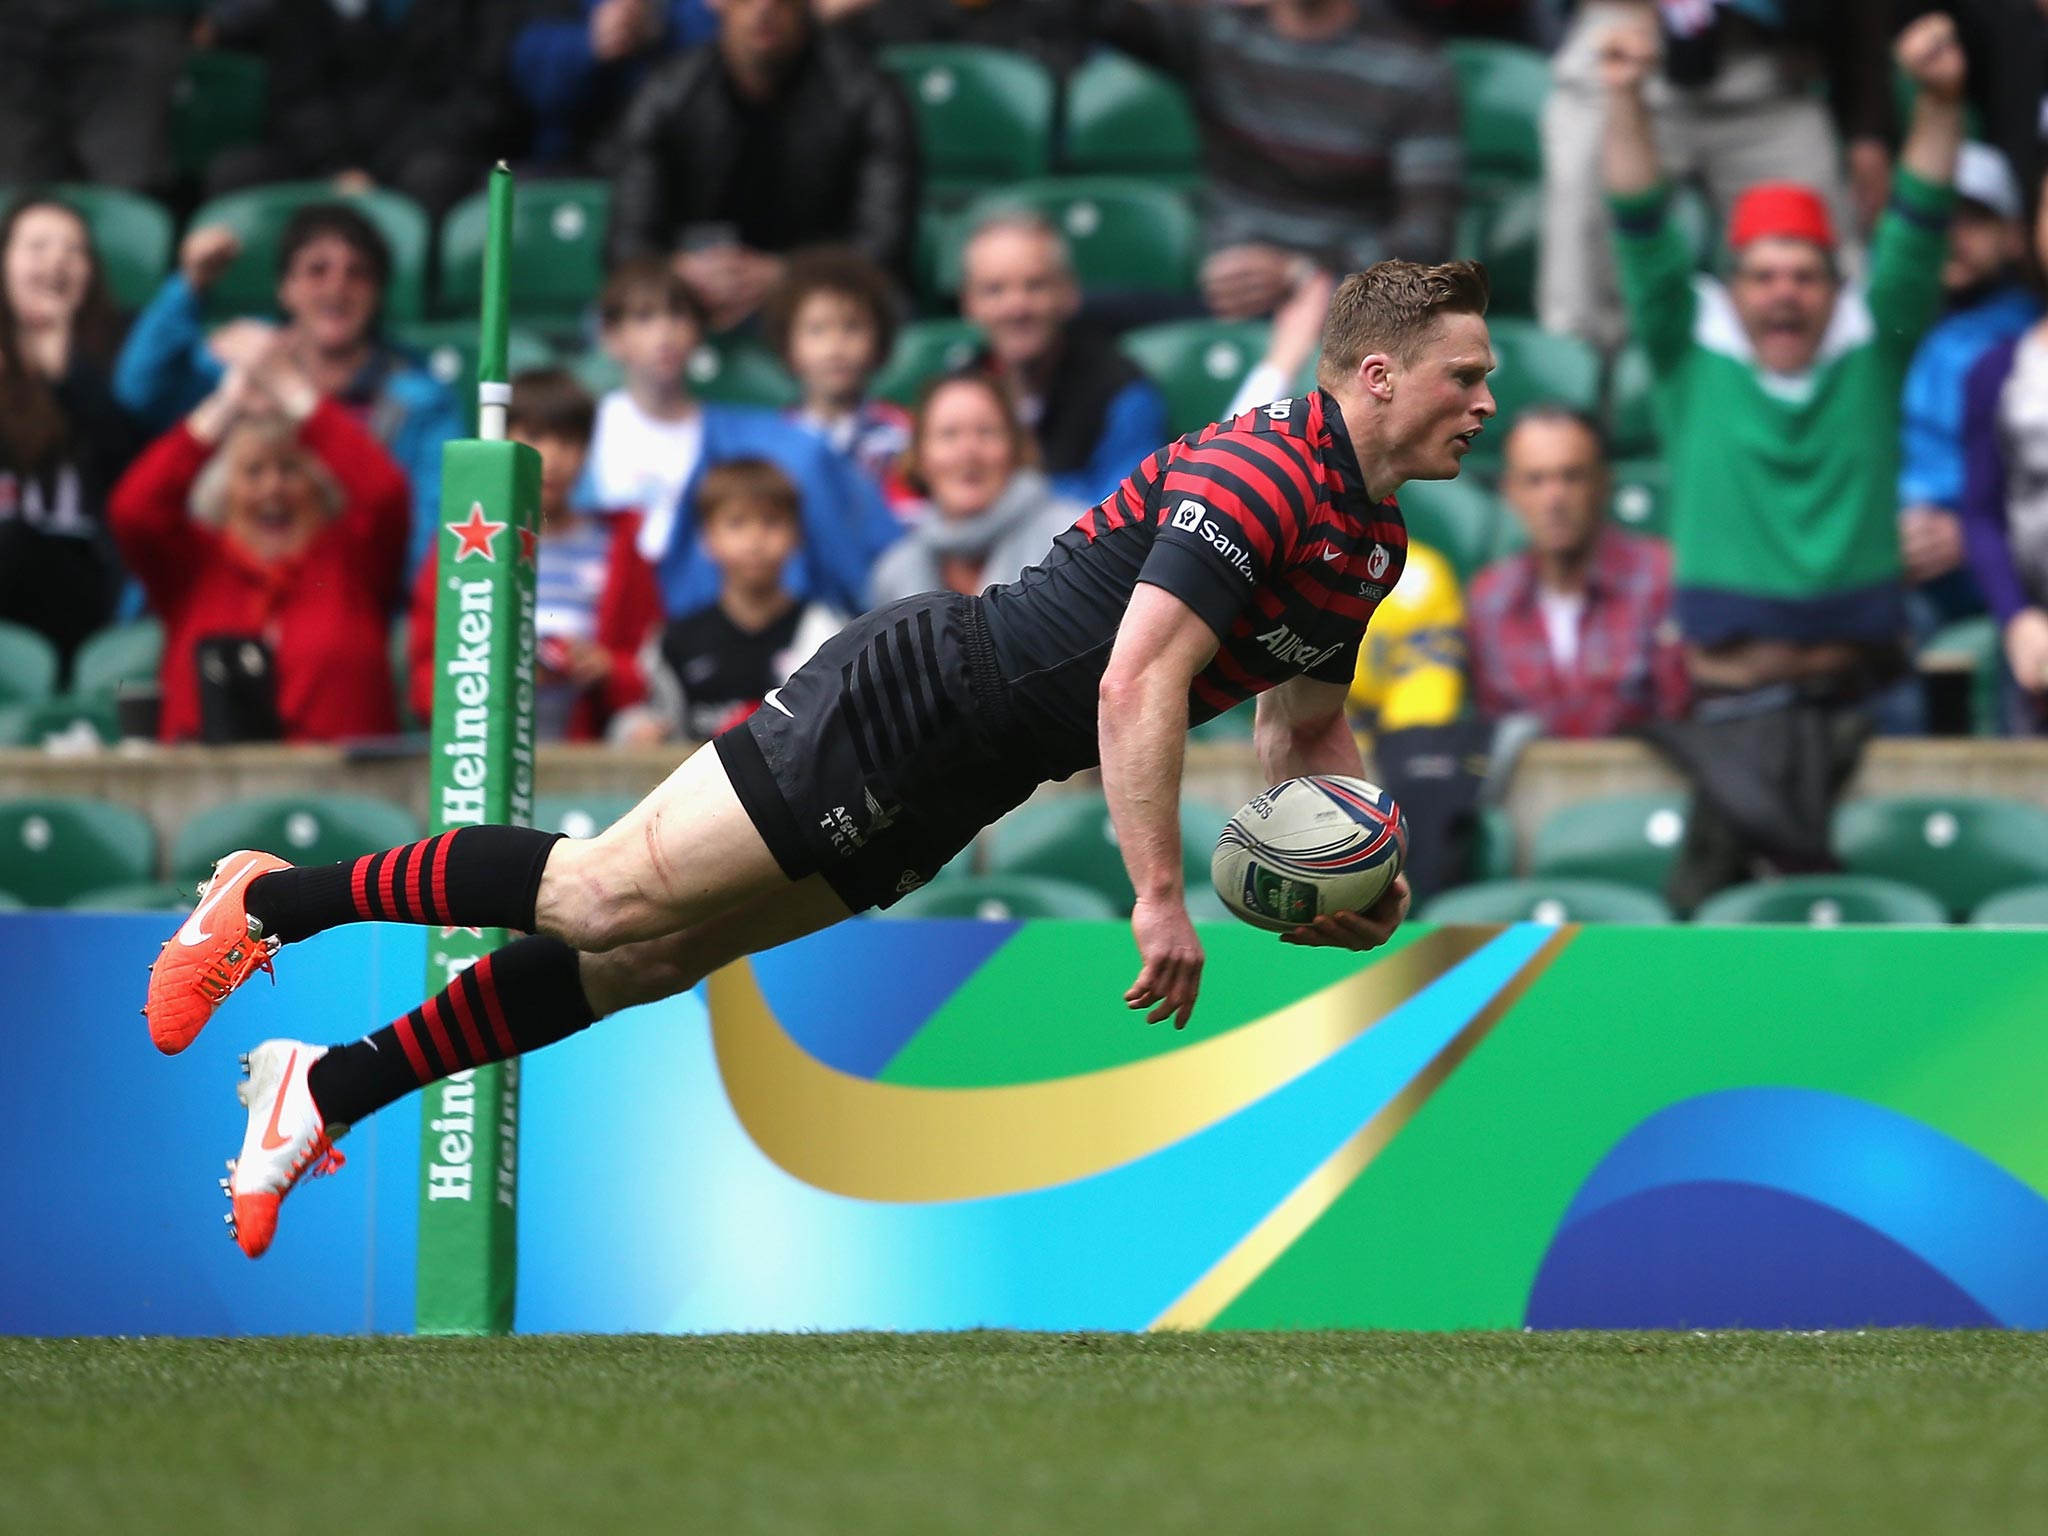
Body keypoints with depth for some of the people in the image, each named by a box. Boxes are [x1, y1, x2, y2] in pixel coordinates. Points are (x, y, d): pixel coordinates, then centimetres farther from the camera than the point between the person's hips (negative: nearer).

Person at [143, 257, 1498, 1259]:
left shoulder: (1371, 543, 11)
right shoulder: (1261, 471, -20)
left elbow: (1307, 727, 24)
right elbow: (1135, 683, -27)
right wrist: (1159, 895, -29)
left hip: (947, 795, 9)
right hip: (915, 698, -9)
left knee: (644, 959, 6)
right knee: (607, 899, -10)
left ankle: (326, 1092, 11)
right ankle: (269, 902, 4)